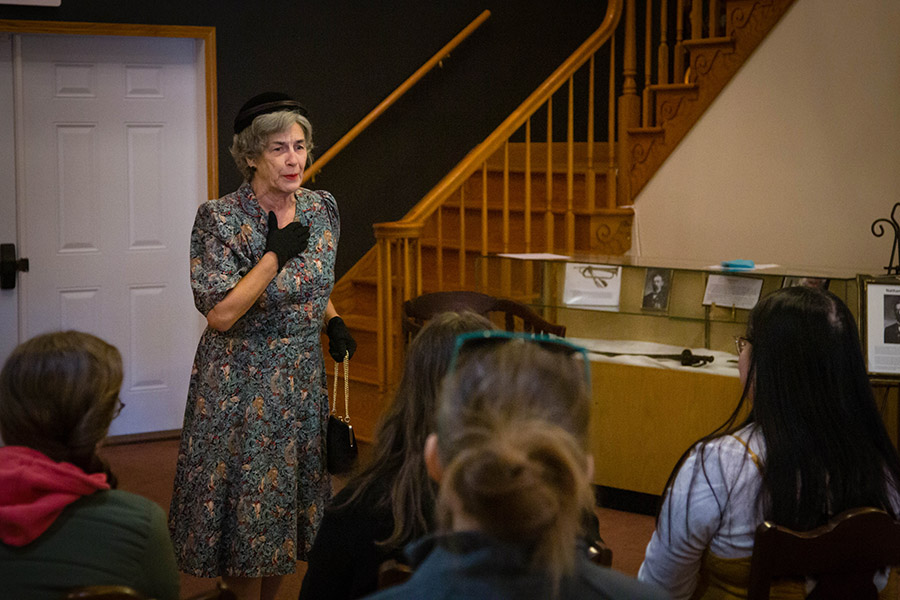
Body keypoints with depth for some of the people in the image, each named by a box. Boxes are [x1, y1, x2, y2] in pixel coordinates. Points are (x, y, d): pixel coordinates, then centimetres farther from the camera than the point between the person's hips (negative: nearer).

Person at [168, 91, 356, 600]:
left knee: (294, 500, 14)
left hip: (303, 382, 6)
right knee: (246, 507, 3)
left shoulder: (322, 209, 2)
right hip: (240, 385, -6)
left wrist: (334, 322, 1)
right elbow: (220, 315, -22)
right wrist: (276, 253, -22)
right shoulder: (220, 219, -16)